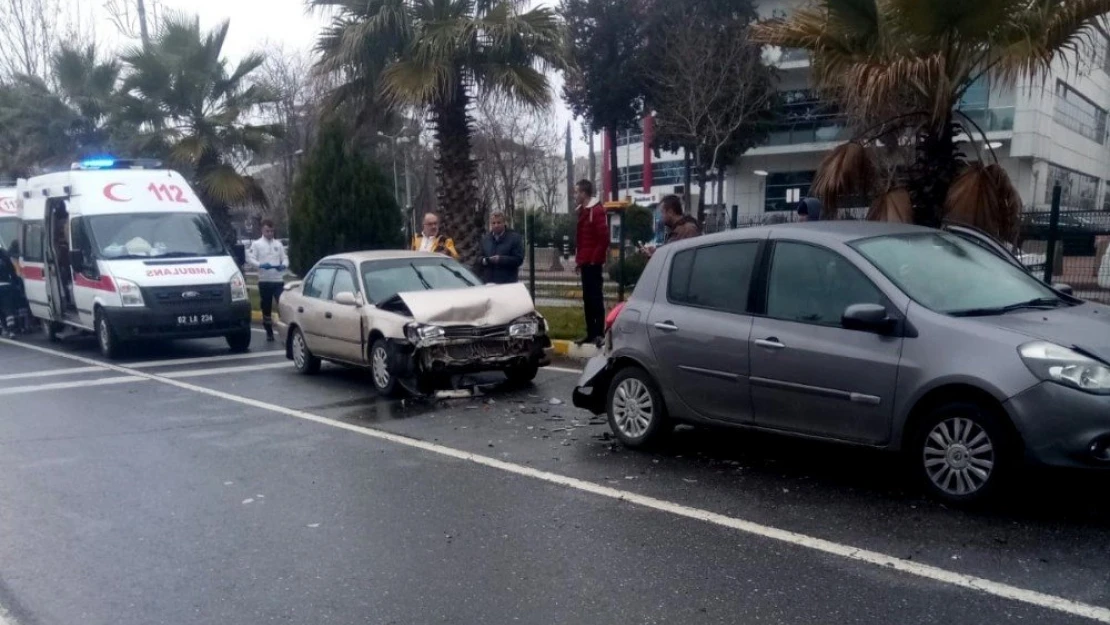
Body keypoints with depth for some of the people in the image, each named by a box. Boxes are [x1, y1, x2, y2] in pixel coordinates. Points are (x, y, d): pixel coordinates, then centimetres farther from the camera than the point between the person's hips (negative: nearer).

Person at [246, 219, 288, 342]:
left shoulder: (278, 244, 12)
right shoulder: (256, 244, 3)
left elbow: (285, 258, 10)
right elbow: (250, 259, -5)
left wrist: (284, 265, -12)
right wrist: (261, 265, -22)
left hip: (278, 280, 1)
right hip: (264, 280, -1)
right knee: (266, 307, 7)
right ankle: (269, 332, 17)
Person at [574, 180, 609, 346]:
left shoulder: (596, 210, -12)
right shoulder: (583, 210, 17)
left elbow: (604, 237, -19)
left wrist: (596, 259, -16)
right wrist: (579, 259, 17)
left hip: (593, 262, -9)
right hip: (586, 262, 9)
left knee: (595, 297, -7)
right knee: (587, 298, 10)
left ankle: (599, 334, -4)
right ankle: (591, 333, 16)